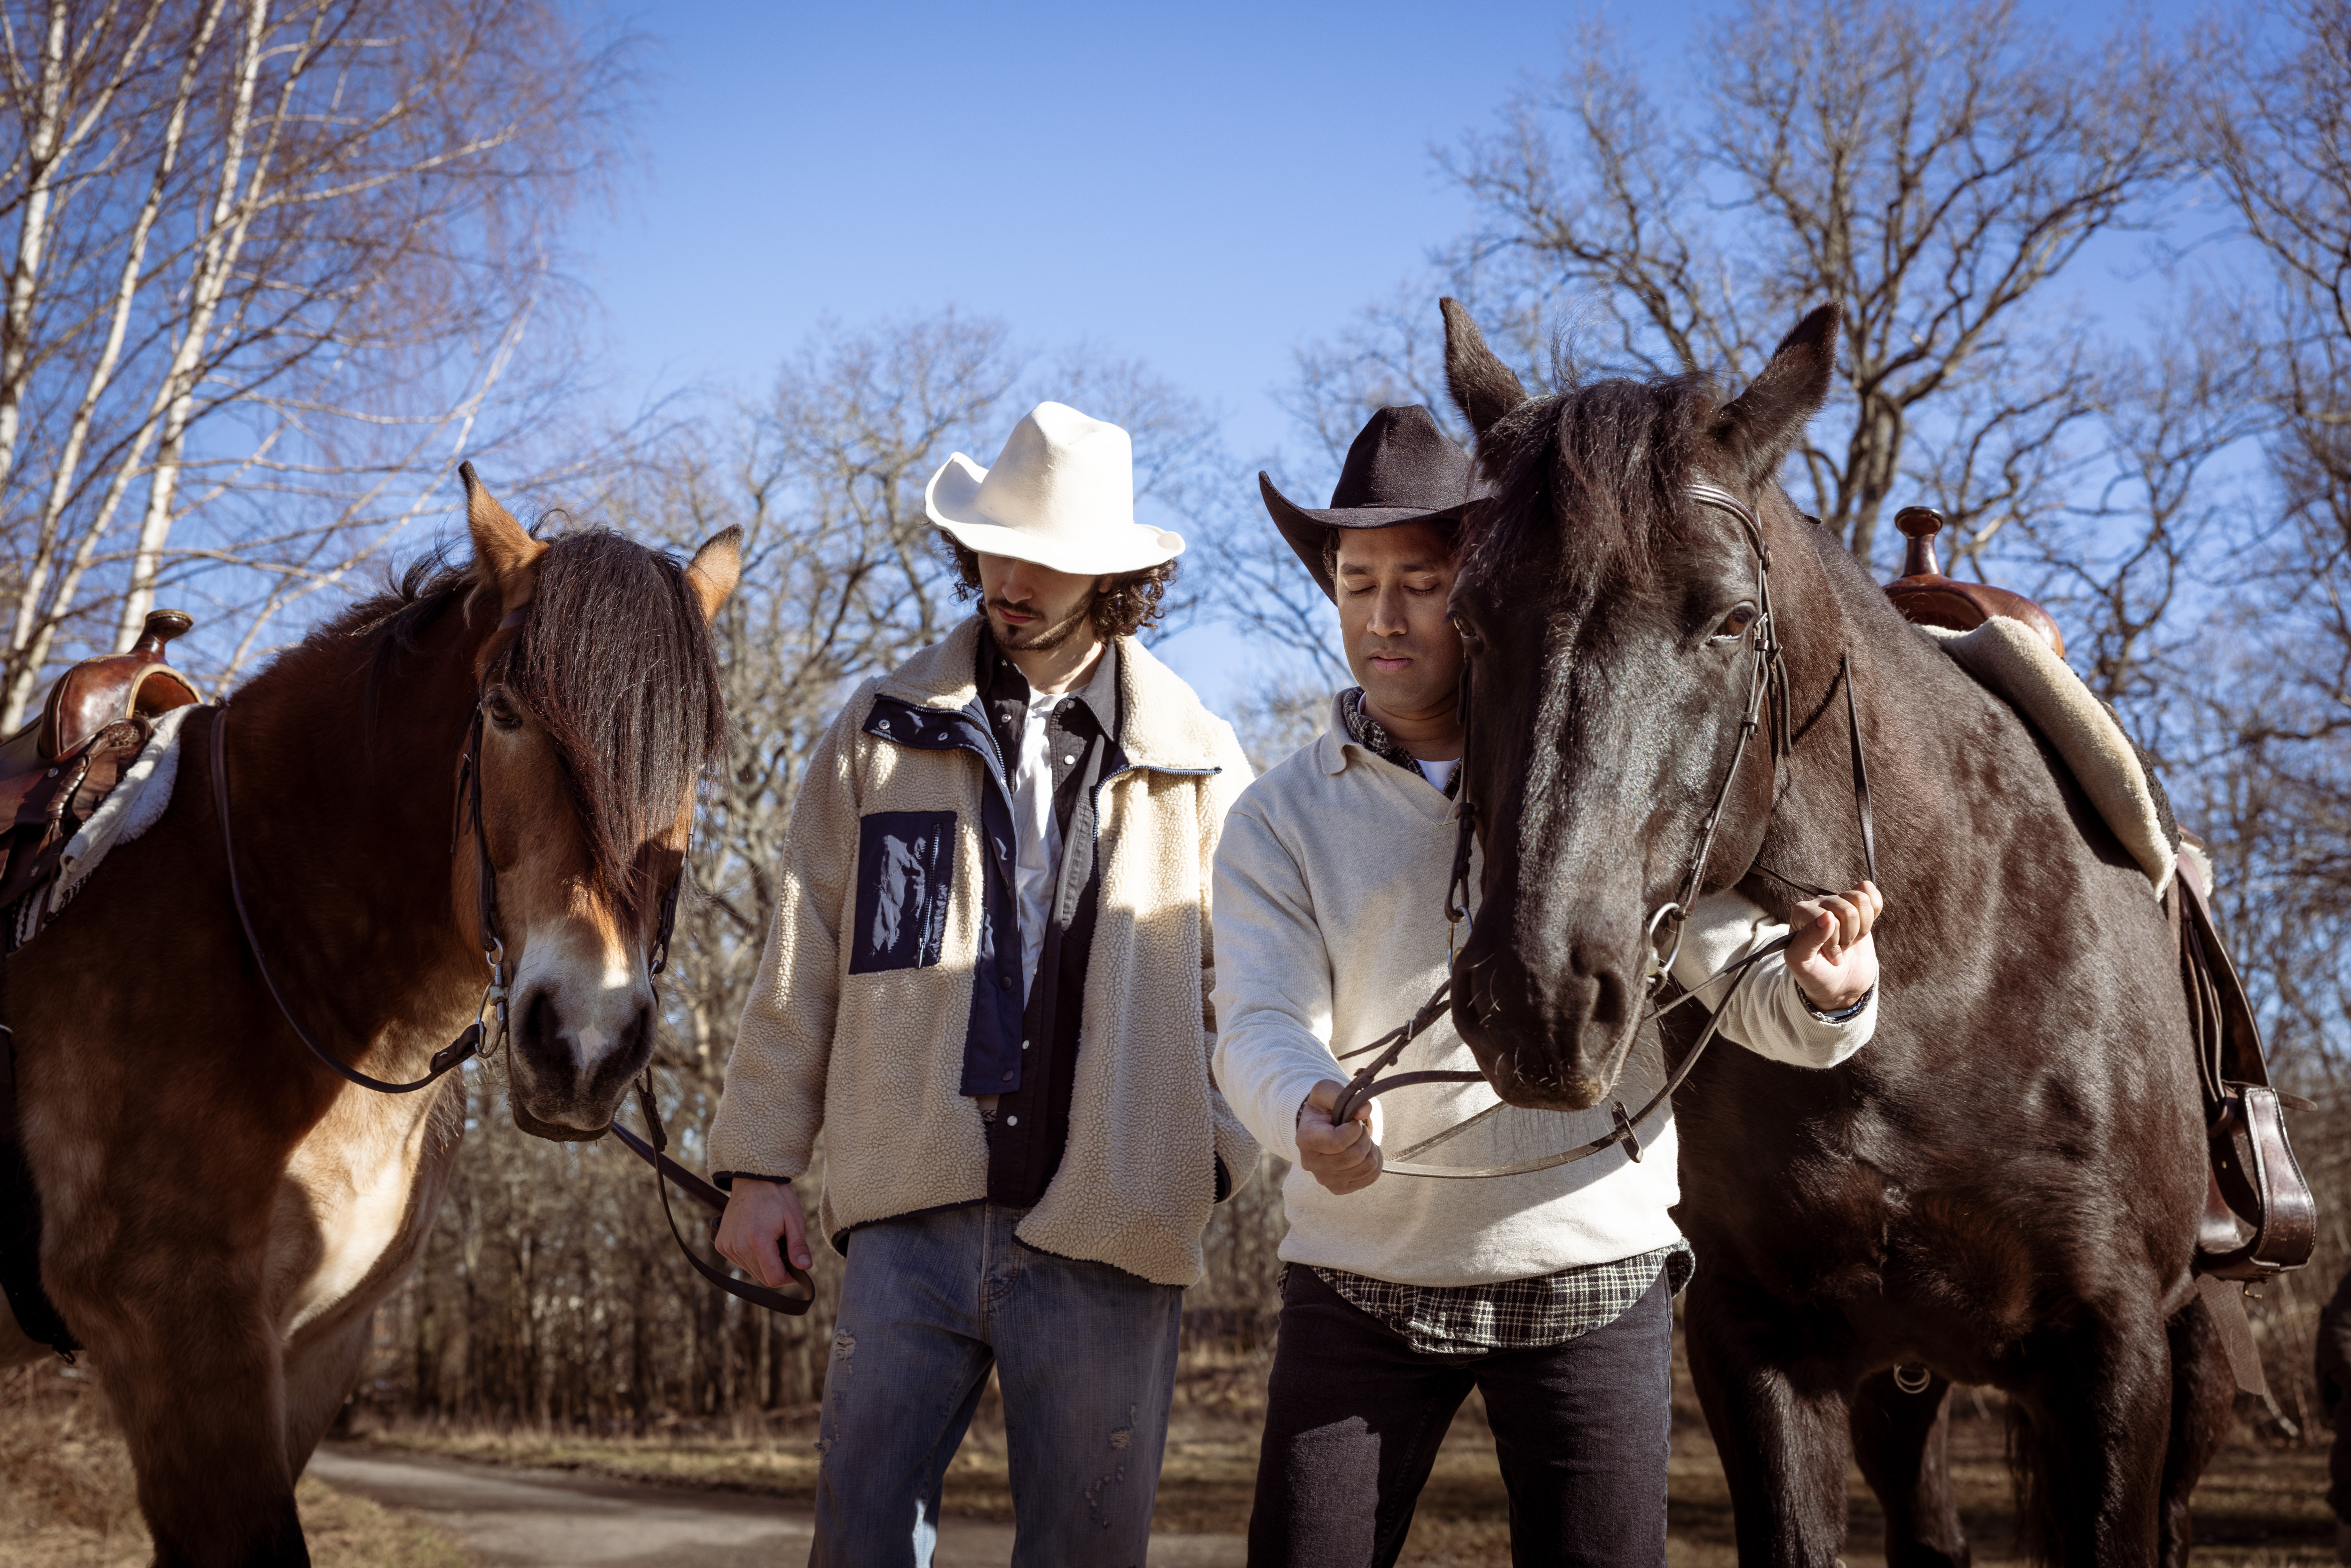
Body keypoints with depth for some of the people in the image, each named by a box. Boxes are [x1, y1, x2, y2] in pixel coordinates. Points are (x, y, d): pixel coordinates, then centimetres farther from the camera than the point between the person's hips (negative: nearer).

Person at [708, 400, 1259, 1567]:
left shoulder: (1198, 761, 6)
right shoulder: (882, 734, 7)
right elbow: (801, 966, 9)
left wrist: (1218, 1155, -5)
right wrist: (759, 1164, 4)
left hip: (1105, 1235, 0)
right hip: (912, 1217, 1)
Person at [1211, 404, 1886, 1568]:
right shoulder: (1281, 820, 4)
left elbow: (1745, 982, -3)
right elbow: (1260, 1026, -8)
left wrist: (1823, 993, -28)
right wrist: (1308, 1114, -32)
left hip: (1589, 1273, -1)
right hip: (1357, 1280, 1)